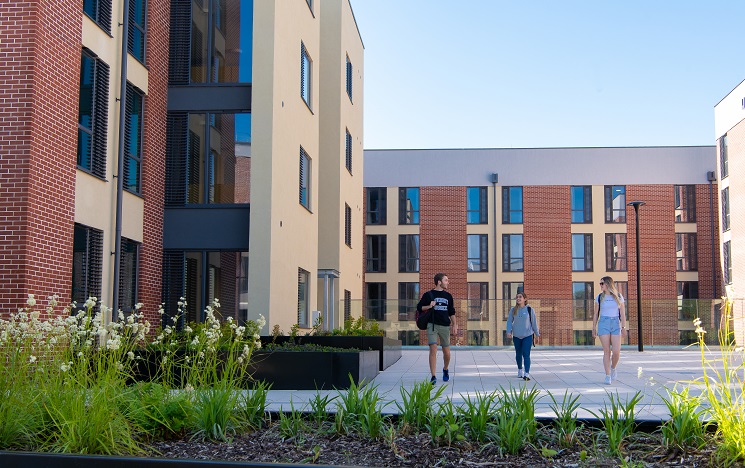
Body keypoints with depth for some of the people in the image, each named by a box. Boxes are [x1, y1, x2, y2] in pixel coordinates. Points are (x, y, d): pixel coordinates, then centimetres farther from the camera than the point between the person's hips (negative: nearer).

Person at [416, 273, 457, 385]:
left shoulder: (448, 296, 14)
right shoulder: (428, 295, 3)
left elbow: (451, 312, 19)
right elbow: (419, 307, 7)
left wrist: (454, 325, 10)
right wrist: (429, 306, -10)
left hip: (445, 326, 3)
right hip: (432, 325, -3)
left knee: (446, 351, 6)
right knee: (433, 349, -13)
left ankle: (445, 369, 34)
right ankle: (433, 376, -10)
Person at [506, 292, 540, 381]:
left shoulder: (530, 310, -5)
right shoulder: (513, 310, 0)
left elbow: (534, 322, 2)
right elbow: (509, 321, 2)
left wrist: (537, 335, 8)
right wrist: (509, 332, -14)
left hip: (527, 335, -3)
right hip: (516, 336, 3)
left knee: (526, 354, -12)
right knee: (518, 354, 16)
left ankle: (527, 374, -16)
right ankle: (520, 370, 37)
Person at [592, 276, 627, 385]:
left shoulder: (618, 297, 6)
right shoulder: (599, 297, 7)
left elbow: (622, 313, 4)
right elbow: (596, 314, 9)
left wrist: (624, 327, -4)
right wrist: (594, 328, 6)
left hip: (616, 324, 0)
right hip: (603, 324, 0)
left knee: (616, 352, -7)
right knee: (607, 351, -4)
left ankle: (613, 368, 23)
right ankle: (608, 376, 2)